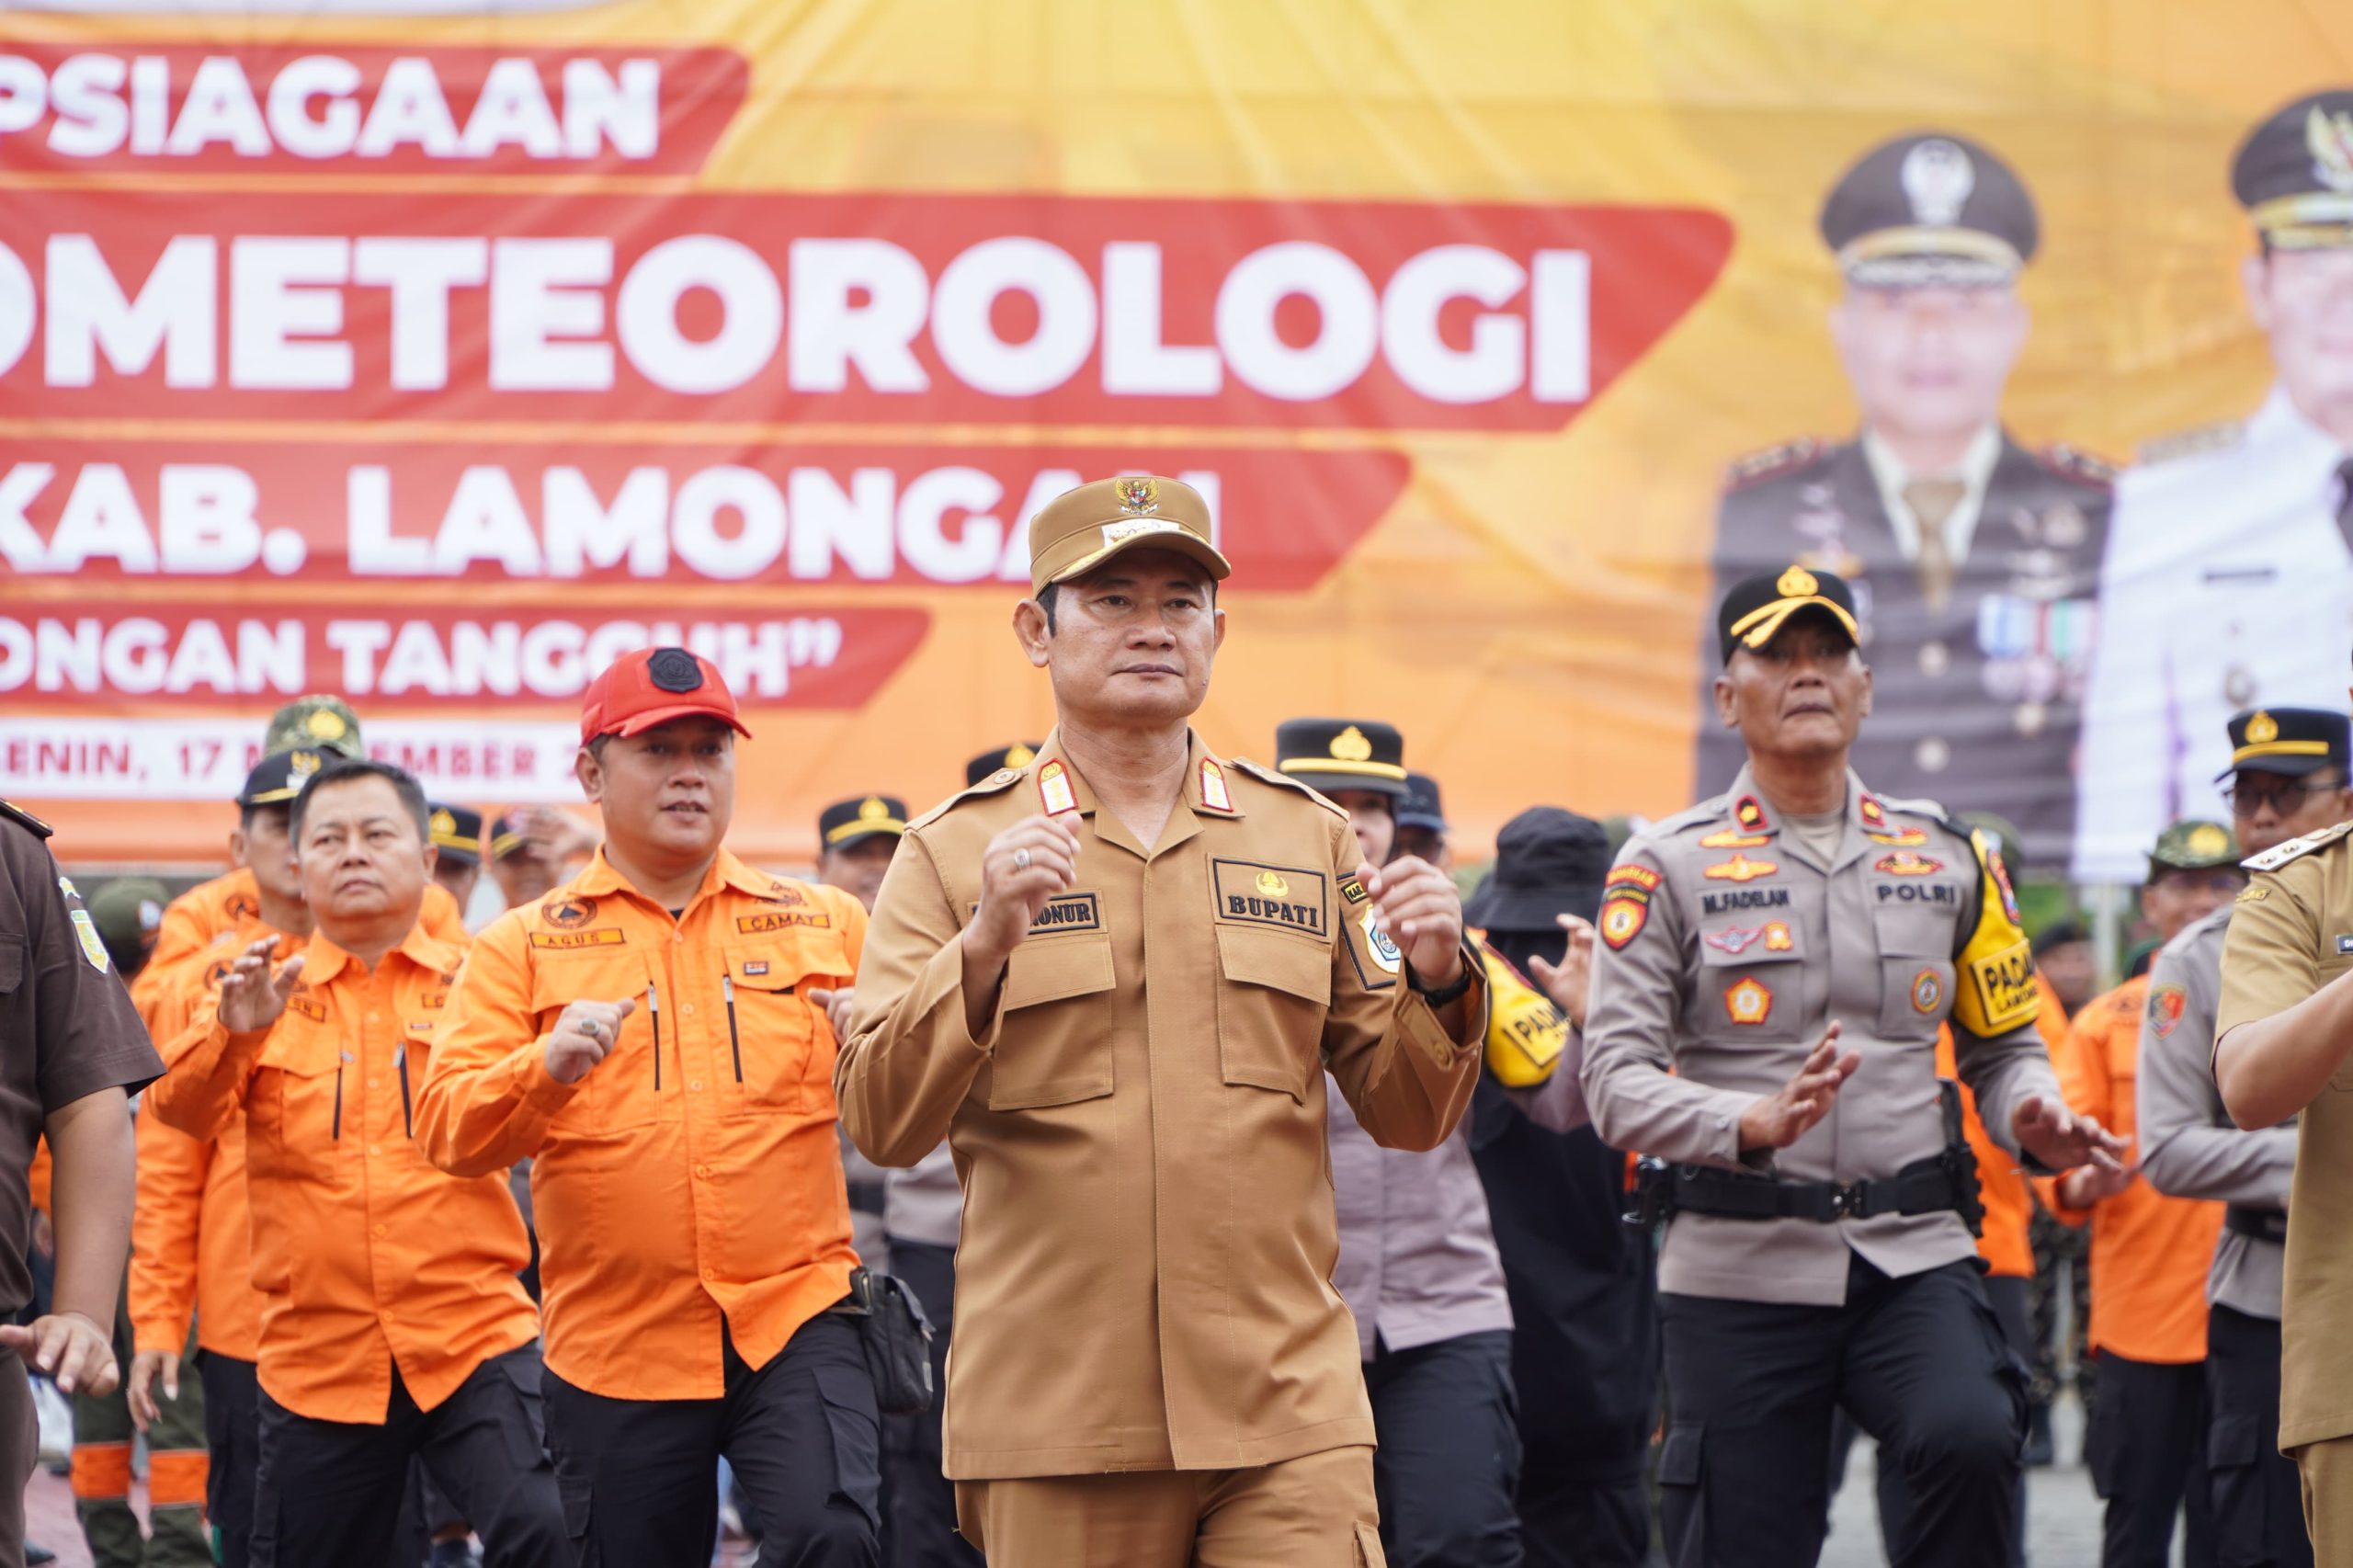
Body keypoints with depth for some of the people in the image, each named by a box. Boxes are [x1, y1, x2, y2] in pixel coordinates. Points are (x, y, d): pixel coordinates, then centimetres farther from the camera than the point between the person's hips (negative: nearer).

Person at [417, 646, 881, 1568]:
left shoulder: (824, 923, 10)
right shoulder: (523, 946, 8)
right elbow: (449, 1131, -1)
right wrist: (547, 1068, -20)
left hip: (795, 1316, -1)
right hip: (617, 1343, 1)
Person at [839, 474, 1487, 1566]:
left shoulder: (1308, 838, 13)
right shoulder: (955, 852, 5)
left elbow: (1405, 1117, 12)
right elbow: (881, 1125, -5)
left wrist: (1436, 985, -8)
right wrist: (983, 945, -19)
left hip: (1286, 1414, 1)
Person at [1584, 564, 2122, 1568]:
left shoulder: (1948, 858, 12)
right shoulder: (1669, 868, 2)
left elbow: (2004, 1043, 19)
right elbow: (1616, 1080, -6)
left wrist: (2032, 1121, -5)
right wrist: (1753, 1124, -25)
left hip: (1913, 1257, 1)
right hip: (1740, 1268, -1)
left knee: (1972, 1441, -29)